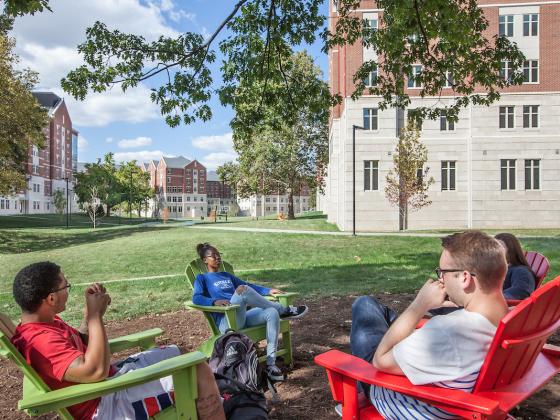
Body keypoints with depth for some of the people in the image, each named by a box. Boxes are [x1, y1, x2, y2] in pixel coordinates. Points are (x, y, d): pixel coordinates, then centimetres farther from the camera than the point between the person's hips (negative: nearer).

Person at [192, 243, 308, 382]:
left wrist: (268, 291, 18)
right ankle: (284, 310, -16)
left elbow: (249, 285, 33)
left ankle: (271, 364, -25)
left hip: (242, 317, 6)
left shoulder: (226, 275, 29)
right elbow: (196, 298, -6)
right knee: (242, 290, -32)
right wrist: (215, 301, -25)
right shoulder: (202, 278, 12)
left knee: (272, 313, -22)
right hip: (227, 322, -6)